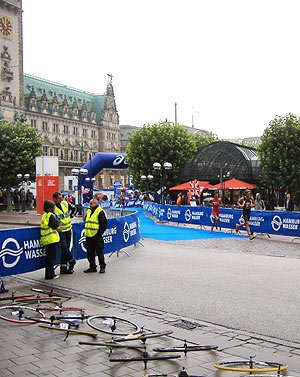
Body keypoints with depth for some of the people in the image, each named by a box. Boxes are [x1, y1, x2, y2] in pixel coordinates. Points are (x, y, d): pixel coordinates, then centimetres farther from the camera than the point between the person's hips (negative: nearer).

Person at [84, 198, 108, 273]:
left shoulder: (100, 211, -9)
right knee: (90, 252, 11)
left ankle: (102, 267, 9)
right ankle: (92, 267, 21)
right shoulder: (88, 211, 16)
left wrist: (99, 233, -14)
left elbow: (104, 224, -13)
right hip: (88, 236, 8)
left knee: (99, 252, -1)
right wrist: (86, 231, 15)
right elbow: (85, 221, 27)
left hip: (96, 236, -8)